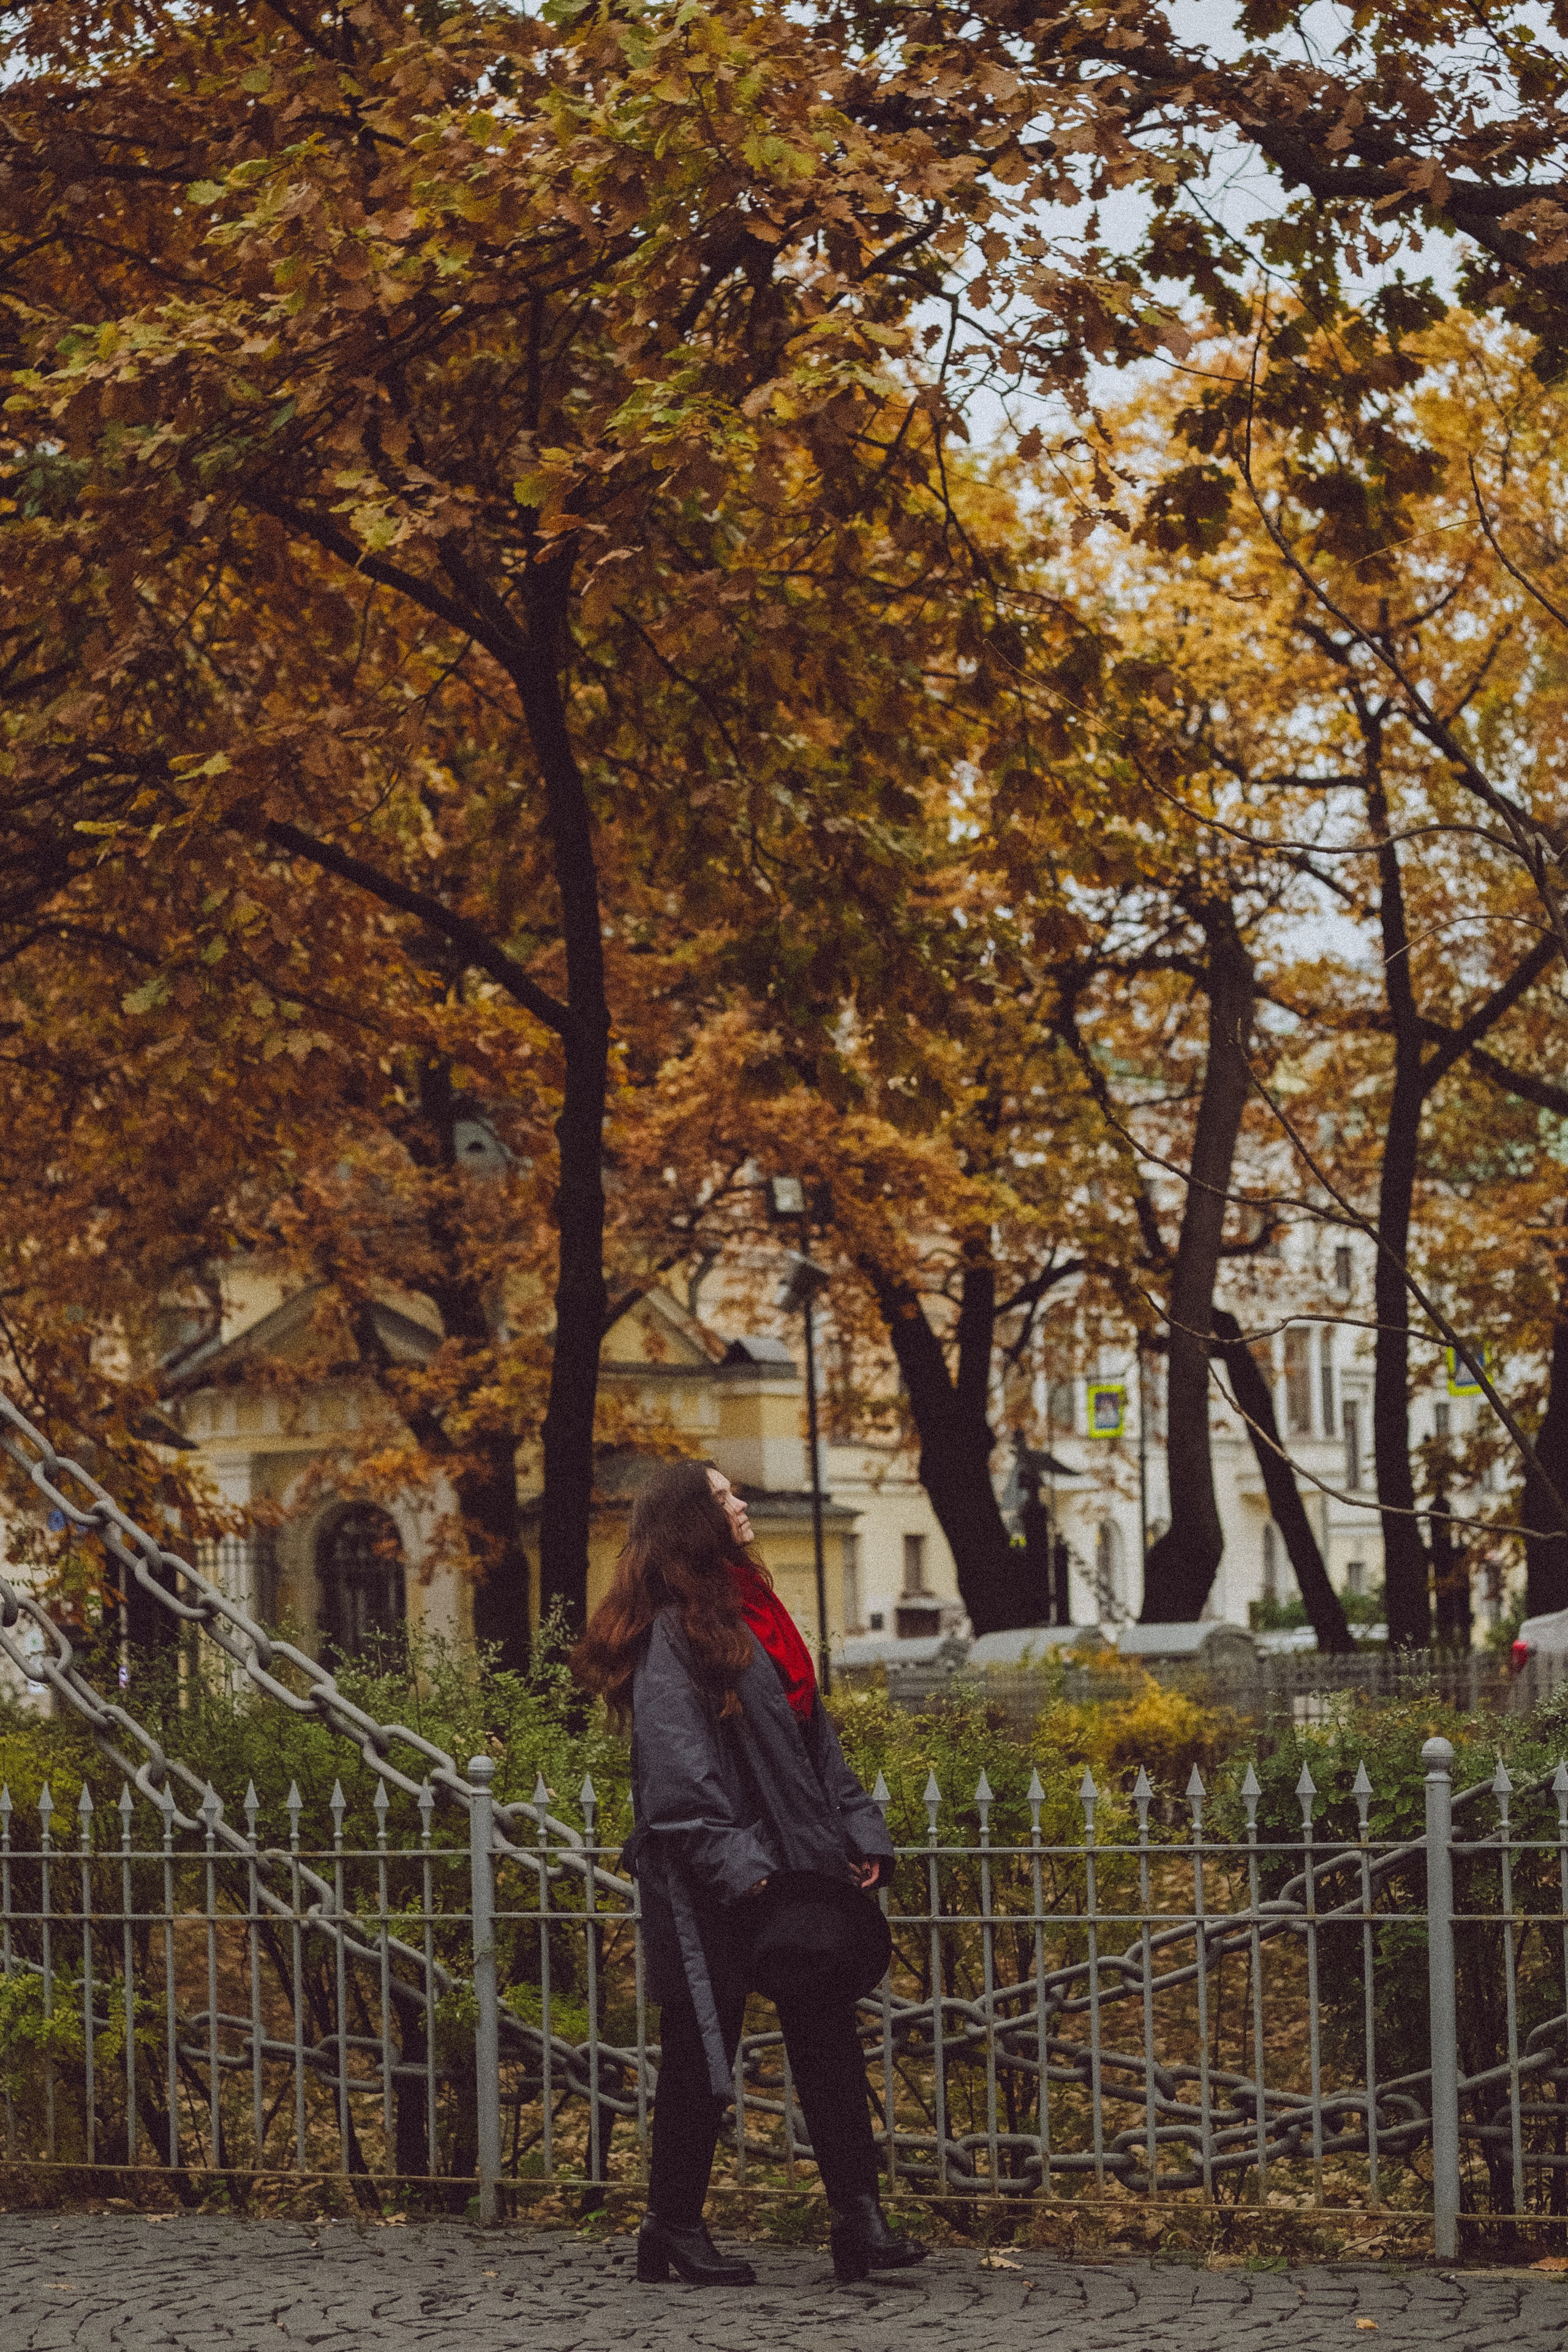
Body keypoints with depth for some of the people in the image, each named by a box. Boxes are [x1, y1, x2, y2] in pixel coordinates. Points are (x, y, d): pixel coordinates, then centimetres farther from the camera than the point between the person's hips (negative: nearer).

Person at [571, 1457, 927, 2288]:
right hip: (714, 1887, -8)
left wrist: (861, 1834, 10)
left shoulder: (753, 1611, 17)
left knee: (829, 2039, 2)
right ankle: (674, 2227, 13)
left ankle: (860, 2219, 1)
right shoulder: (670, 1635, -10)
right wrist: (735, 1867, -24)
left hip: (797, 1867, 8)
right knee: (701, 2054, 1)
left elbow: (813, 1737, 18)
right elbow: (678, 1771, -17)